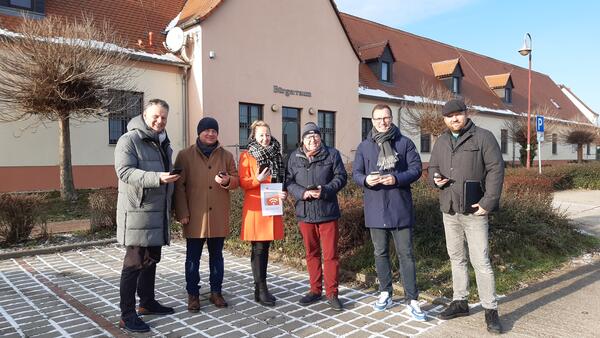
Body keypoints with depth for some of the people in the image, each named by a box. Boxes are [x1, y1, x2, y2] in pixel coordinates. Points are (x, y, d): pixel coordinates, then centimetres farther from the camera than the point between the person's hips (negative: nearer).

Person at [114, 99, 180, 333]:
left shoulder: (163, 143, 17)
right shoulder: (129, 140, -8)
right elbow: (125, 171, -20)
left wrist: (170, 206, 23)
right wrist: (157, 178, -32)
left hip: (158, 212, 8)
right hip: (137, 212, -8)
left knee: (151, 260, 17)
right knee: (134, 263, -3)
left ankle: (147, 302, 31)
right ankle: (127, 315, 7)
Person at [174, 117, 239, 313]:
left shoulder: (226, 156, 7)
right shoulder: (185, 155, 0)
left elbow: (236, 180, 10)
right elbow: (179, 185, -2)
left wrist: (227, 181, -15)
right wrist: (182, 213, -8)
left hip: (219, 216, 2)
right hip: (195, 216, -2)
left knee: (216, 255, 13)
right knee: (193, 257, 7)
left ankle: (216, 292, 26)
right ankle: (193, 295, 21)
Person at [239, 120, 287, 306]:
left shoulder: (275, 155, 13)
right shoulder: (247, 155, -2)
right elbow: (242, 182, -6)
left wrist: (283, 193, 0)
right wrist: (257, 179, -24)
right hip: (255, 208, -5)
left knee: (265, 247, 10)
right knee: (258, 249, -3)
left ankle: (261, 287, 19)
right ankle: (261, 290, 4)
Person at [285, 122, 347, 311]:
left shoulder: (332, 154, 0)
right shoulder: (294, 157, 6)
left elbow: (341, 177, -2)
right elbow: (288, 181, 3)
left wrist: (325, 191, -18)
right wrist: (302, 193, -15)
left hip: (328, 212, -2)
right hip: (305, 212, 3)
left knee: (330, 254, 1)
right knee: (311, 253, 13)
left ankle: (332, 293, 13)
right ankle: (315, 290, 27)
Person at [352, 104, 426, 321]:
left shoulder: (405, 143, 1)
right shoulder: (364, 146, 7)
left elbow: (416, 168, -3)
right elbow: (355, 173, 6)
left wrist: (397, 178, -21)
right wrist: (366, 180, -17)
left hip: (400, 208, -2)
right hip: (376, 209, 3)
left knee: (406, 254, 2)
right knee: (380, 253, 13)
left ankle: (412, 301, 11)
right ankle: (385, 294, 28)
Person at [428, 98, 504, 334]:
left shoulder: (483, 137, -5)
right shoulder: (441, 142, 11)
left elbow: (495, 170, -10)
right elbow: (433, 167, 19)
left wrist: (488, 202, -17)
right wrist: (435, 178, -6)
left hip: (473, 211, -6)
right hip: (448, 210, 6)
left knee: (480, 260, -3)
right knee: (456, 257, 15)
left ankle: (491, 310, 10)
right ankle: (460, 302, 28)